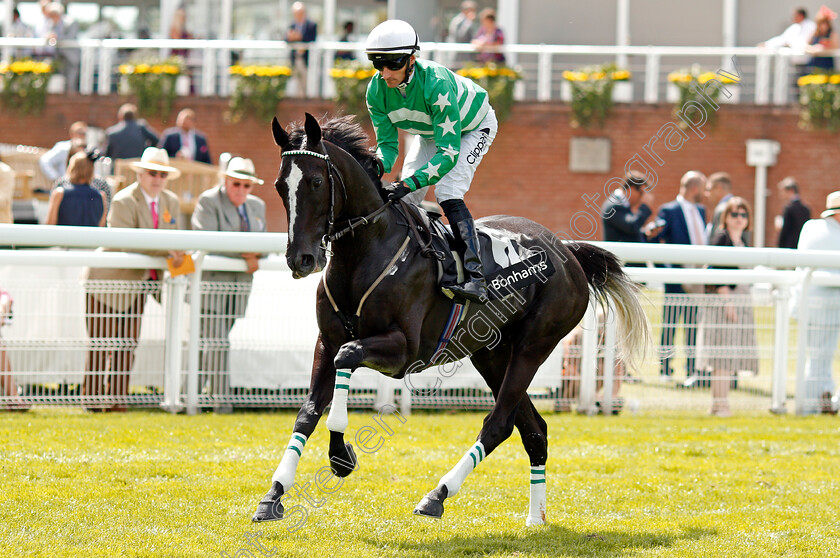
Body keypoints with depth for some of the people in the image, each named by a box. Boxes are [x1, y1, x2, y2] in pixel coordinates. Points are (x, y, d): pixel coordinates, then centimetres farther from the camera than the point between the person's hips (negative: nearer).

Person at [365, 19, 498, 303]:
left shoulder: (436, 83, -42)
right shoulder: (377, 90, -24)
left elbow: (449, 151, -42)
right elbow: (387, 142, -13)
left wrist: (410, 183, -52)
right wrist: (377, 167, -36)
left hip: (473, 127, -6)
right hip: (429, 131, 6)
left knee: (448, 193, -26)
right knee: (404, 198, -6)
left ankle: (475, 277, -32)